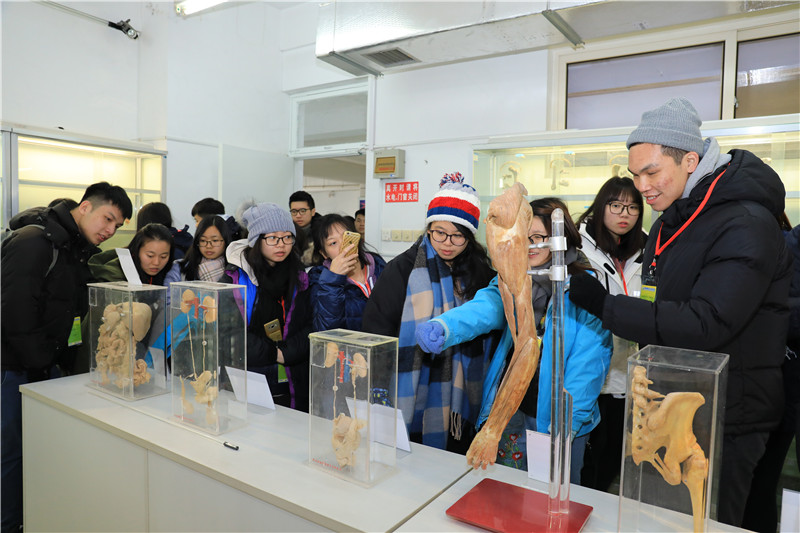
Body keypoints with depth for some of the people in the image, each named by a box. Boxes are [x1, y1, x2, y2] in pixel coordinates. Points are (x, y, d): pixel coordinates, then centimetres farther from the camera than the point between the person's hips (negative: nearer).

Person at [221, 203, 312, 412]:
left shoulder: (299, 277, 6)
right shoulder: (236, 276, -2)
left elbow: (309, 326, 3)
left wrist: (286, 352, -12)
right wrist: (271, 353, -11)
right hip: (248, 378, -2)